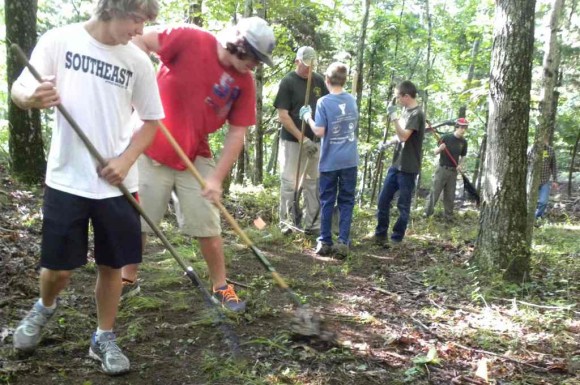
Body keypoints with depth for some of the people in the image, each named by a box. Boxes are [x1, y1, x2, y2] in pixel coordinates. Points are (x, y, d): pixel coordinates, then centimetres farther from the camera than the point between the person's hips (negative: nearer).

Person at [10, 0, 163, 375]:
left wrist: (126, 160, -7)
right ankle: (45, 307, 40)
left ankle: (104, 339, 27)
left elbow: (151, 121, 8)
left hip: (116, 183, 2)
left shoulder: (138, 61, 1)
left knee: (112, 265, 7)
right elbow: (19, 91, -2)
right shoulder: (60, 40, -4)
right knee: (59, 267, 6)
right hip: (67, 179, -1)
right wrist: (34, 98, -27)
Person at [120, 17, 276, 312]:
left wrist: (217, 178, -12)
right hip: (152, 150, -2)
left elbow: (237, 134, -6)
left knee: (208, 226, 4)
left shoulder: (244, 82, -6)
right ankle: (128, 280, 28)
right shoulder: (189, 39, -16)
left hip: (197, 159, 2)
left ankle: (221, 287, 20)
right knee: (137, 220, 8)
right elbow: (139, 41, -8)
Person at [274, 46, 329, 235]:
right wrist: (302, 139, -16)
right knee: (289, 183, 0)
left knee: (314, 183, 8)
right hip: (293, 141, -5)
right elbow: (283, 115, -10)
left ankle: (312, 224, 15)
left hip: (315, 141, 5)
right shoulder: (288, 82, -6)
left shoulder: (318, 80, 8)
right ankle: (286, 222, 11)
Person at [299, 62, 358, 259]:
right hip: (350, 160, 3)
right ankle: (343, 243, 3)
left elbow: (319, 131, -15)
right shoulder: (352, 100, 5)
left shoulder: (324, 102, -10)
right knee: (346, 202, 6)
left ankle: (324, 242, 13)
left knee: (327, 202, 8)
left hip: (330, 161, -3)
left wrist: (307, 117, -1)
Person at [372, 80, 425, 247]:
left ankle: (396, 239, 11)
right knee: (383, 199, 9)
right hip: (396, 164, 9)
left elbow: (404, 136, -25)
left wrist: (393, 116, -25)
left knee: (403, 206, 2)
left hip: (408, 168, -9)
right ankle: (380, 234, 20)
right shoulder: (406, 110, 11)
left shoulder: (417, 114, -16)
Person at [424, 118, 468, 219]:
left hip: (453, 171, 3)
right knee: (435, 192, -3)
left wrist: (459, 164, -2)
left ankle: (449, 215, 13)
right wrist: (440, 148, -24)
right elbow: (436, 153, -2)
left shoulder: (464, 142, 5)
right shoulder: (446, 138, -7)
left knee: (450, 195, 6)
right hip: (442, 169, -3)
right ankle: (428, 212, 4)